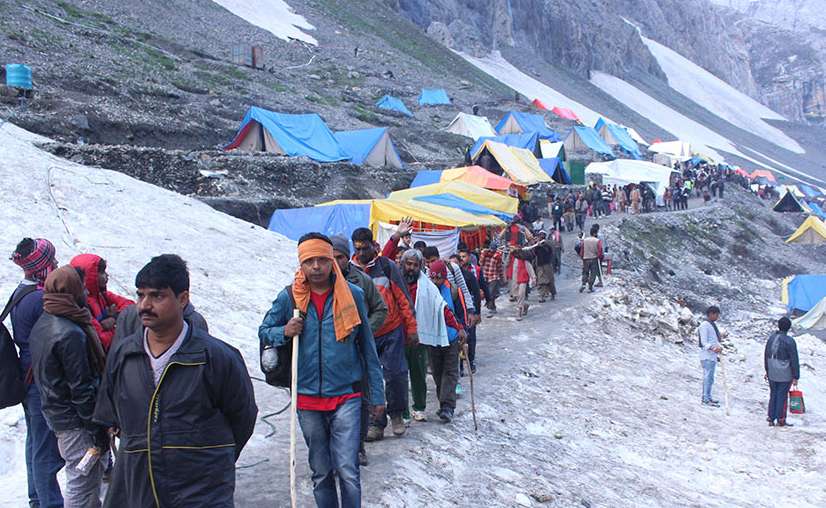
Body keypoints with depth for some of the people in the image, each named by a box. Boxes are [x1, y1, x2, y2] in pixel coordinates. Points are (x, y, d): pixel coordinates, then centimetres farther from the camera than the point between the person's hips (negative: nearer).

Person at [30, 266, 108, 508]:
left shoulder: (43, 323, 7)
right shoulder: (71, 333, -23)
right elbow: (81, 389, -22)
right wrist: (99, 431, -16)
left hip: (55, 413, 10)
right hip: (76, 420, -10)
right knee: (82, 482, 0)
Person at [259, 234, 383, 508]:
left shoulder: (353, 295, -3)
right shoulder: (289, 297, -1)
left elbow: (368, 348, 3)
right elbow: (264, 331, 12)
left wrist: (376, 394, 4)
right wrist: (284, 332, -11)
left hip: (346, 395, -2)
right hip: (307, 397, 2)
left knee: (347, 470, -9)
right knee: (320, 472, 14)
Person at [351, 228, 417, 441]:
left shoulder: (387, 266, -4)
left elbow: (403, 298, -1)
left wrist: (411, 329, -2)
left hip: (392, 331, -2)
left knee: (395, 375, -2)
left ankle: (396, 414, 20)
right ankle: (376, 423, 15)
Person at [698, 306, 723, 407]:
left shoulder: (713, 324, 17)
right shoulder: (704, 325, -13)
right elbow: (704, 342, -18)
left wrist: (719, 346, 1)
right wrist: (713, 348, -32)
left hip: (713, 355, 10)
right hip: (707, 356, -10)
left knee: (708, 377, 14)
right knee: (708, 377, -9)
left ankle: (706, 397, 22)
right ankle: (707, 399, -6)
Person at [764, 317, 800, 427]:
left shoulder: (771, 338, 3)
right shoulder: (789, 341, -16)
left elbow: (766, 355, 13)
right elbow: (794, 361, -13)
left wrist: (767, 370, 24)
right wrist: (796, 377, -6)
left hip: (772, 374, 5)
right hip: (785, 375, -5)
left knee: (773, 395, 14)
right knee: (782, 396, 4)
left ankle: (771, 419, 18)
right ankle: (780, 420, 12)